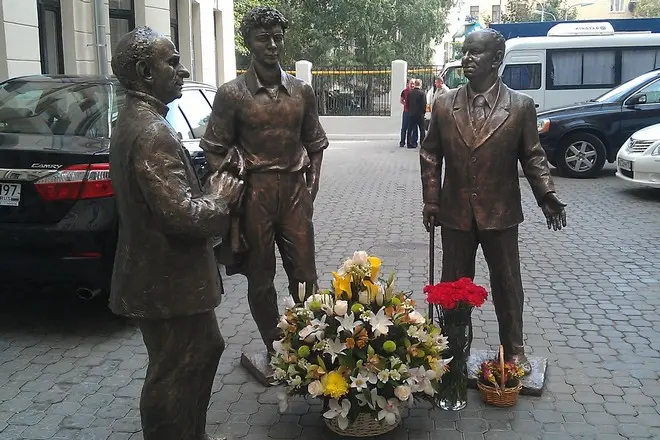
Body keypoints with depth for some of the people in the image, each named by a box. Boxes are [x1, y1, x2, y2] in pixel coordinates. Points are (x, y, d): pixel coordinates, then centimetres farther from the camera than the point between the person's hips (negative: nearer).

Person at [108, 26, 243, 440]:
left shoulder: (136, 120, 9)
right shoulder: (152, 132, -25)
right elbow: (183, 216, -30)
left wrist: (210, 193, 3)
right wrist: (220, 198, -12)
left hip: (164, 274, 11)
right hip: (168, 281, -11)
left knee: (205, 350, 24)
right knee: (174, 375, 6)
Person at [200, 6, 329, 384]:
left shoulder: (302, 91, 7)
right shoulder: (232, 94, -3)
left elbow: (315, 143, 13)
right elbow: (214, 149, 0)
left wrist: (311, 188, 5)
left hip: (295, 190, 2)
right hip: (254, 191, -2)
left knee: (304, 273, 5)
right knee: (261, 277, 7)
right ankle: (276, 351, 22)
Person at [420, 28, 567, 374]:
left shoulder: (521, 106, -5)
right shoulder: (444, 105, 0)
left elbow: (532, 156, -1)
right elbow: (430, 155, 6)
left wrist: (547, 197, -13)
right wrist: (431, 201, 1)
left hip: (500, 214, -1)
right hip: (455, 213, 2)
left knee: (507, 284, 12)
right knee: (454, 284, 12)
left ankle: (514, 350, 30)